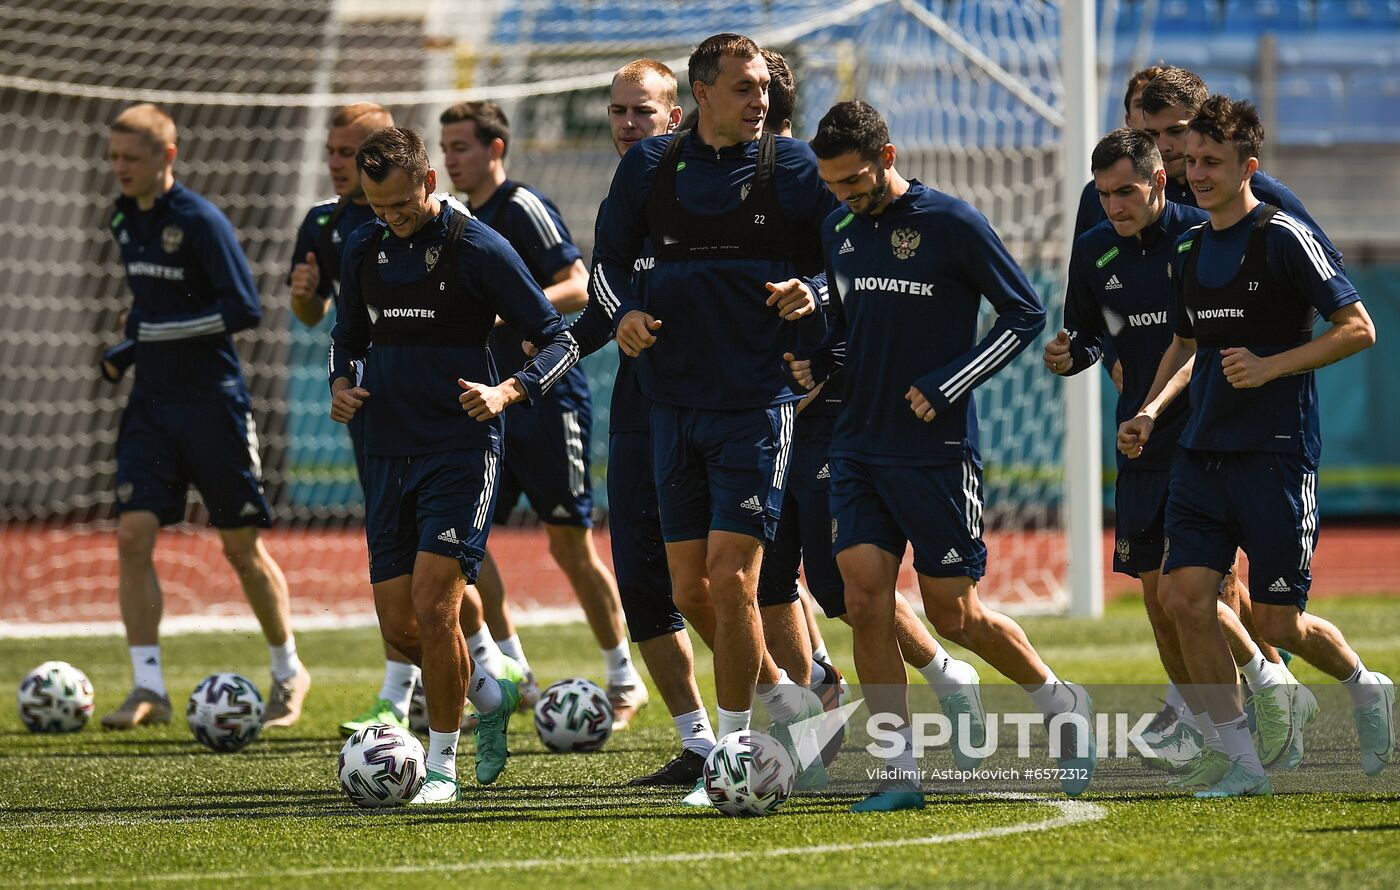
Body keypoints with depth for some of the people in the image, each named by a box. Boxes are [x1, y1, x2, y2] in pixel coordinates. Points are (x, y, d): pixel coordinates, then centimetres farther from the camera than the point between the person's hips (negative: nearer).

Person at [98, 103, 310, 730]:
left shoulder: (201, 222, -14)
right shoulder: (125, 220, 9)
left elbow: (244, 309, -18)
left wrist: (148, 335, -19)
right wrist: (133, 345, 5)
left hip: (212, 402, -6)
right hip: (152, 403, 6)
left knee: (241, 546, 4)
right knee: (133, 534, -8)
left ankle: (288, 671, 23)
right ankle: (148, 689, -6)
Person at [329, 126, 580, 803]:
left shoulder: (478, 249, -8)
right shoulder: (365, 249, 8)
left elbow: (559, 342, -5)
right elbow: (348, 334, 24)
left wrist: (507, 392, -22)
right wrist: (340, 384, 2)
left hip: (462, 450, -6)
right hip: (389, 454, 6)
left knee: (433, 607, -15)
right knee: (399, 626, 3)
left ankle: (441, 763, -1)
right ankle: (488, 696, 31)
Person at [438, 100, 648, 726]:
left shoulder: (524, 208, -11)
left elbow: (580, 288, -20)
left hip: (549, 399, -8)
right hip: (494, 404, 8)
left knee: (570, 545, -3)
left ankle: (624, 680, 10)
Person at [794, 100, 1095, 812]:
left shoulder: (952, 224, -11)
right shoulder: (839, 232, 7)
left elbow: (1026, 313, -6)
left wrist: (946, 386, -13)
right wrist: (816, 364, 1)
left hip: (937, 452, -5)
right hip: (858, 449, 5)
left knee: (954, 615, 2)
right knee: (865, 600, -6)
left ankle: (1061, 703, 27)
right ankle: (902, 772, 0)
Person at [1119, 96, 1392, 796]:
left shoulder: (1284, 237, -8)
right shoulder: (1190, 250, 13)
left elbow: (1357, 329, -9)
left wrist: (1270, 366, -16)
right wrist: (1151, 410, 11)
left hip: (1275, 454, -6)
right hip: (1202, 451, 6)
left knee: (1277, 623, -4)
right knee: (1187, 598, -8)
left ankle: (1364, 686, 27)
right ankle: (1243, 764, 0)